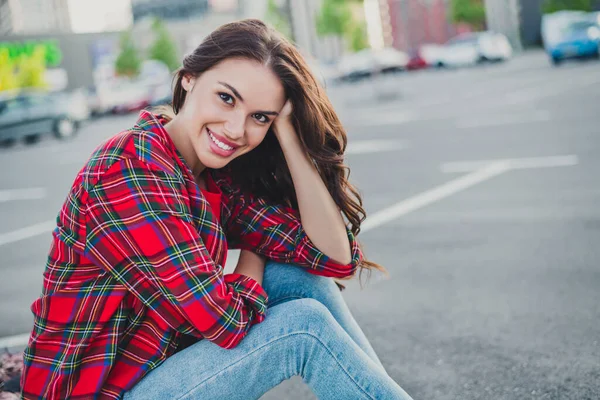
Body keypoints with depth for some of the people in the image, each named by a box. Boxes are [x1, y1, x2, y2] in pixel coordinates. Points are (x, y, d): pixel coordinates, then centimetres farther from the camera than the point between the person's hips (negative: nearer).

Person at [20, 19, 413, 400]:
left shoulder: (221, 176, -1)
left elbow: (334, 256, -9)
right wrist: (252, 266, -4)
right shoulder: (128, 171, -23)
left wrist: (287, 129, -11)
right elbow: (224, 319, -25)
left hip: (175, 359, 8)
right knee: (304, 324, -17)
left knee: (301, 276, -4)